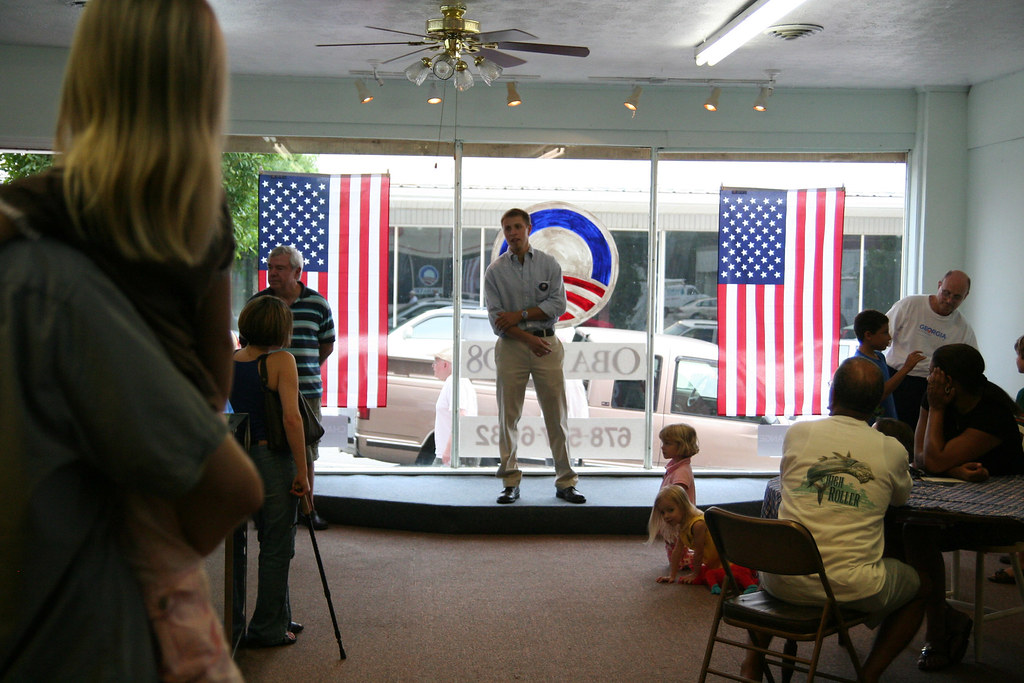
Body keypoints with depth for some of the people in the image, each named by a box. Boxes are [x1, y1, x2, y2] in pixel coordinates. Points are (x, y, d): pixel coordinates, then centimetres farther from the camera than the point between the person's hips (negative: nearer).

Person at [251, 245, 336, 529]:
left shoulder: (317, 303, 5)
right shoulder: (257, 302, 4)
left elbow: (327, 345, 16)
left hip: (306, 390, 1)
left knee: (306, 452, 8)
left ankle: (308, 506, 21)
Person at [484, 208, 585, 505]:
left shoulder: (549, 264, 7)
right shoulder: (495, 271, 4)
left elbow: (558, 305, -3)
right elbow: (497, 319, -3)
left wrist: (521, 315, -10)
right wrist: (528, 338, -13)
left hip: (546, 343, 0)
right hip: (511, 345, 0)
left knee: (556, 414, 1)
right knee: (508, 416, 1)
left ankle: (565, 482, 8)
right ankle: (511, 483, 10)